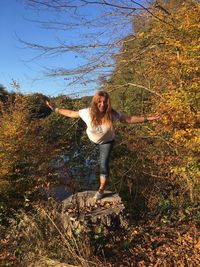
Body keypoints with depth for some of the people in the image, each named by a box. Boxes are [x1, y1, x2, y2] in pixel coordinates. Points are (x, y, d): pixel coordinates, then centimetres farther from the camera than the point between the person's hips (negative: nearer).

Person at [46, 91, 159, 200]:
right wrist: (55, 109, -18)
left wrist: (146, 119, -26)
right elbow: (71, 113, -18)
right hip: (92, 139, 2)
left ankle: (101, 190, 13)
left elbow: (129, 119, -22)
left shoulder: (112, 114, -34)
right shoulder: (88, 113, -33)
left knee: (104, 165, -4)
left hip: (107, 141, -1)